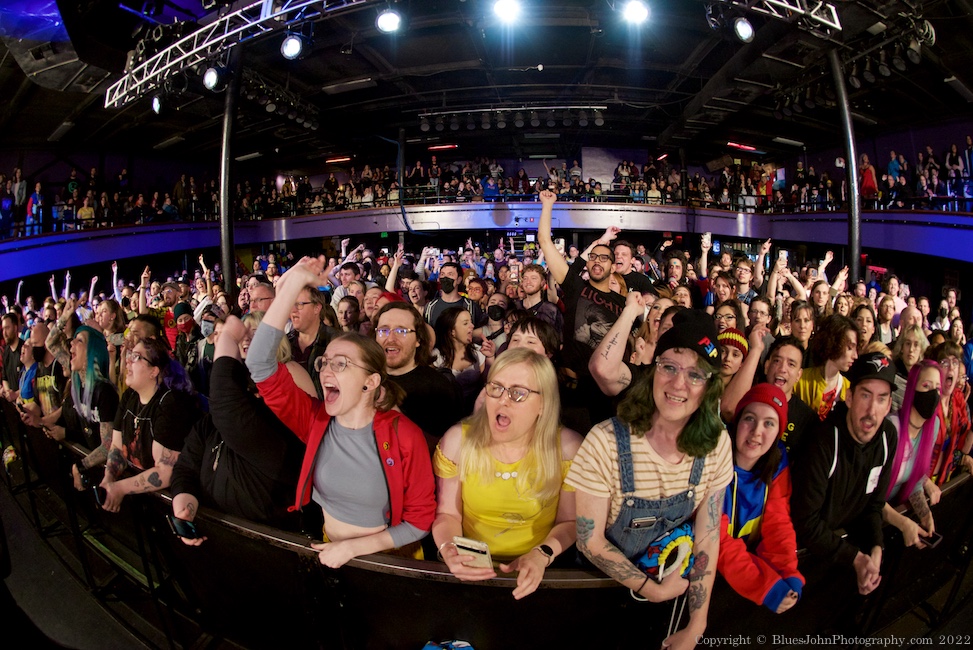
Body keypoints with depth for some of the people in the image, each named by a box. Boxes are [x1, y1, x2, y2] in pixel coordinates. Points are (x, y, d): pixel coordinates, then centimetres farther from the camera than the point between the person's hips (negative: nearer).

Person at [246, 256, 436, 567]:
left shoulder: (405, 436, -15)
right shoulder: (315, 420, -7)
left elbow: (421, 519, -8)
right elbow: (260, 363, -17)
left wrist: (354, 547, -16)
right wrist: (292, 286, -19)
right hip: (327, 553, 3)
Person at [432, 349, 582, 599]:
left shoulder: (567, 448, -10)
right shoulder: (458, 440, -7)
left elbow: (570, 521, 0)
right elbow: (447, 513, 1)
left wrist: (543, 555, -16)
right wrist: (448, 550, -17)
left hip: (537, 574, -1)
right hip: (472, 571, 1)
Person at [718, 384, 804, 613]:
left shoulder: (778, 462, -3)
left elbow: (777, 524, -3)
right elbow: (716, 538, -21)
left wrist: (791, 578, -18)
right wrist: (766, 588, -26)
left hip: (750, 556, 5)